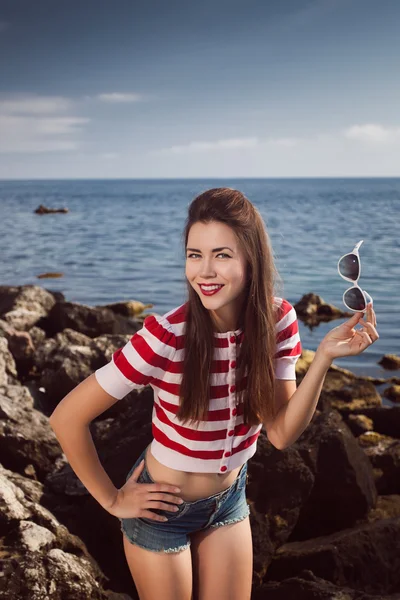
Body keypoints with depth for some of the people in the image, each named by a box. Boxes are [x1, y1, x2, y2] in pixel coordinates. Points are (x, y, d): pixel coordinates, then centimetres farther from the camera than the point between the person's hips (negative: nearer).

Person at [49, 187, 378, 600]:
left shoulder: (278, 320, -15)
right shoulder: (166, 336, -29)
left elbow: (282, 433, -16)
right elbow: (67, 418, -24)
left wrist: (324, 356, -28)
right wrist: (111, 499, -13)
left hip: (229, 498, 4)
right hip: (163, 506, -4)